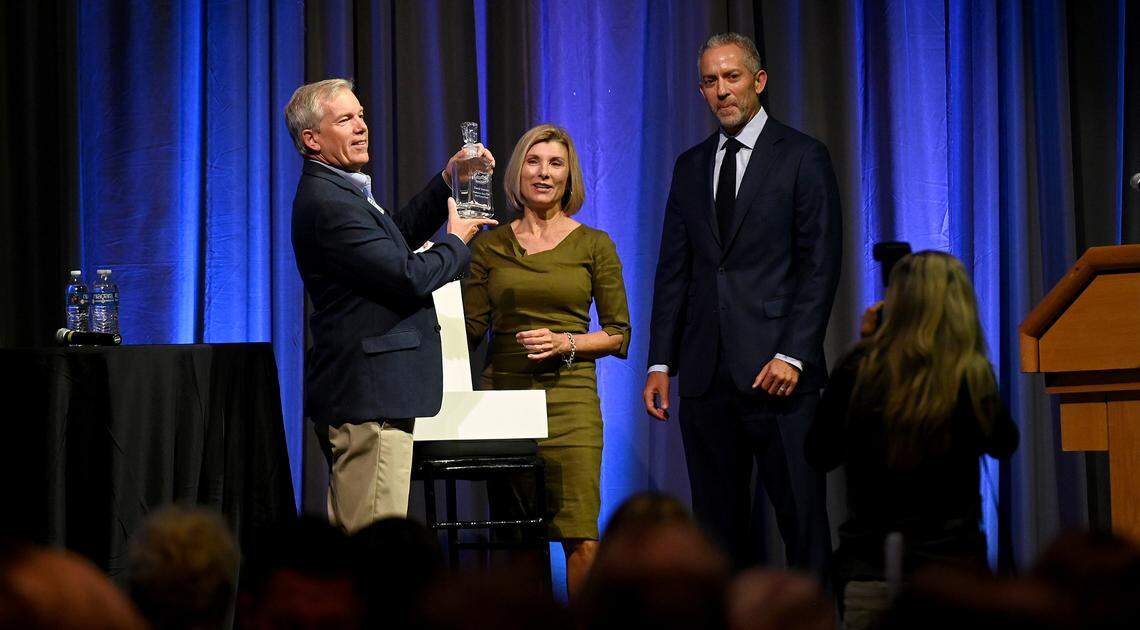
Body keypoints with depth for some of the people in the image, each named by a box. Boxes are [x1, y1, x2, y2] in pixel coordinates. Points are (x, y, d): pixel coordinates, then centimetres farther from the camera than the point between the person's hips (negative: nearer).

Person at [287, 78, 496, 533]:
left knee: (349, 539, 13)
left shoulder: (335, 191, 16)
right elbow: (409, 277, -21)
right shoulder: (327, 204, -17)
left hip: (355, 394, 11)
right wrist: (456, 244, -2)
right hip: (368, 397, -11)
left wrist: (447, 183, 17)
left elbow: (397, 235, 28)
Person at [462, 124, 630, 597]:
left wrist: (565, 344, -12)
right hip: (504, 394, 2)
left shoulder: (593, 245, 5)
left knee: (580, 539, -10)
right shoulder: (490, 246, 10)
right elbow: (471, 328, 7)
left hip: (570, 396, -2)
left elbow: (619, 335, 5)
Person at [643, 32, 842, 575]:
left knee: (802, 517, -5)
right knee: (718, 521, 6)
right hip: (706, 375, 5)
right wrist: (661, 363, 7)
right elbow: (673, 270, 15)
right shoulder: (691, 166, 16)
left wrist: (794, 355, -14)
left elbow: (820, 264, -5)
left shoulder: (802, 158, 0)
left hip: (777, 371, -5)